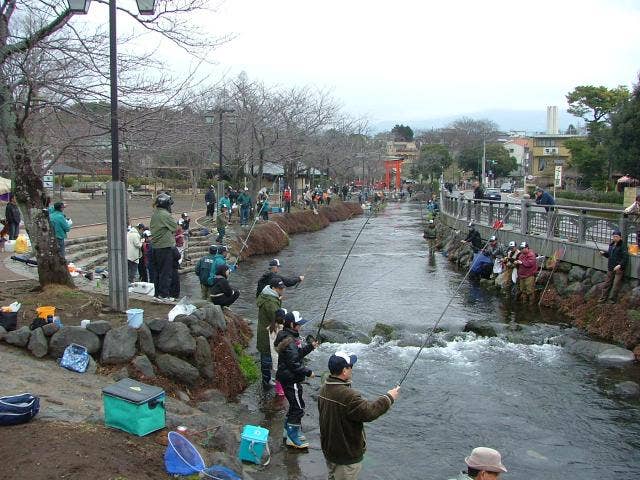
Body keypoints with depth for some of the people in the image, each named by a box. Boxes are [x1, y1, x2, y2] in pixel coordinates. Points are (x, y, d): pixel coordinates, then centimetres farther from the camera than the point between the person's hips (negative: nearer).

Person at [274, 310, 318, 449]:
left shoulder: (289, 337, 8)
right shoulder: (289, 341, -24)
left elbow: (297, 354, 17)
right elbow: (294, 364, -25)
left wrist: (310, 346, 7)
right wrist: (308, 372, -16)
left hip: (289, 378, 10)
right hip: (291, 379, -10)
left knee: (295, 406, 20)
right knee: (298, 407, -1)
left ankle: (289, 431, 33)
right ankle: (292, 438, 8)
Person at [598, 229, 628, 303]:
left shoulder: (622, 246, -13)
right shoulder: (611, 245, 10)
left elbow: (625, 258, -17)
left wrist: (620, 265, -25)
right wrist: (604, 253, 4)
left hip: (619, 269, -7)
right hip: (610, 268, 7)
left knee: (616, 284, -2)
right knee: (607, 283, 11)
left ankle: (612, 299, 8)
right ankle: (603, 298, 19)